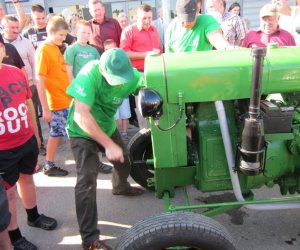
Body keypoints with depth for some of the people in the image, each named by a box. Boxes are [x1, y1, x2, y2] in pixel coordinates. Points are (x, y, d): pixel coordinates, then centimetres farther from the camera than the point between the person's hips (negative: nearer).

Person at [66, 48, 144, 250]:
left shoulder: (131, 75, -21)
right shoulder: (89, 74, -35)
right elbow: (81, 116, -40)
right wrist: (109, 144, -41)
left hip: (107, 126, 6)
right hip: (82, 132, -6)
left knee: (124, 160, 23)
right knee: (87, 181, -14)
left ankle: (120, 187, 57)